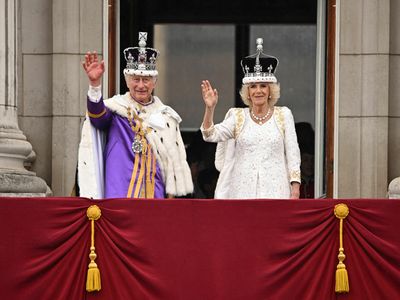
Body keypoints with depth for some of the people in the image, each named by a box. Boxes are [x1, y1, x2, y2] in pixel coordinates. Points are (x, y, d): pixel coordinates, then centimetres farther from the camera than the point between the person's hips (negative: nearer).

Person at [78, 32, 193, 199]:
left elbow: (174, 160, 13)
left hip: (154, 194, 3)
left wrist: (170, 196, 8)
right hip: (119, 194, -3)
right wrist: (95, 83, -39)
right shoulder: (116, 108, 2)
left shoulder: (166, 116, 12)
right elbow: (98, 115, -22)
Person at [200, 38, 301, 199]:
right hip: (243, 190, 1)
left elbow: (292, 154, 5)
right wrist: (209, 108, -18)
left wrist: (295, 188, -3)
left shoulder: (283, 115, 8)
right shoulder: (238, 117, 9)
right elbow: (210, 135, -2)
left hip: (275, 191, -1)